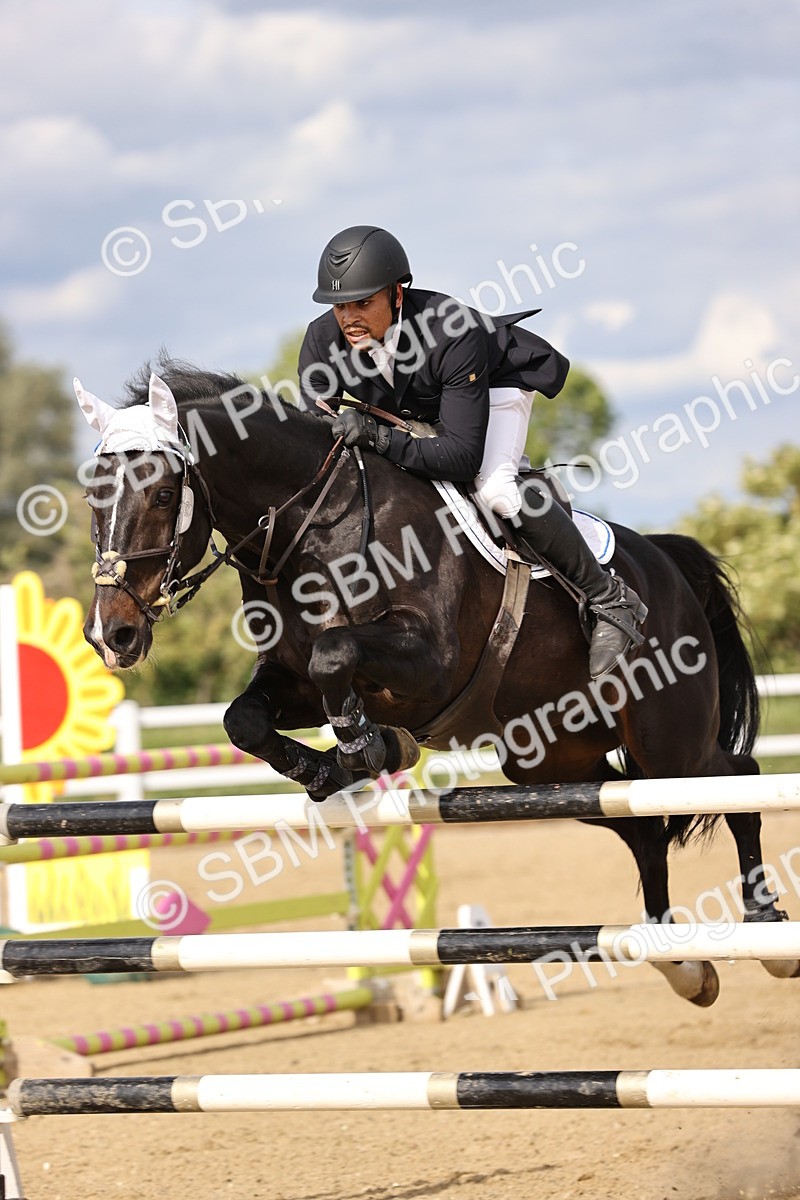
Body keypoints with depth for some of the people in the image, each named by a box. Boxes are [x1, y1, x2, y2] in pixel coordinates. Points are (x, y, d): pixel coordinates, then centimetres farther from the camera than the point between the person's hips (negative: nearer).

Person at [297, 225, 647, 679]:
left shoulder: (453, 332, -43)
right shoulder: (322, 342, -29)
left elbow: (464, 454, -44)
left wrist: (380, 437, -56)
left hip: (496, 382, -7)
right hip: (408, 411, 7)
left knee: (494, 488, -29)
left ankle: (610, 599, -17)